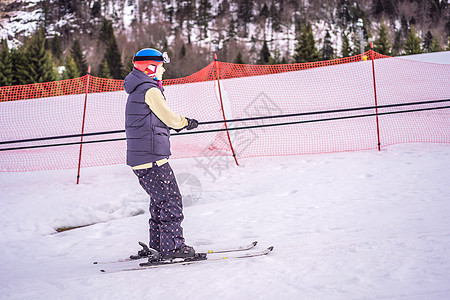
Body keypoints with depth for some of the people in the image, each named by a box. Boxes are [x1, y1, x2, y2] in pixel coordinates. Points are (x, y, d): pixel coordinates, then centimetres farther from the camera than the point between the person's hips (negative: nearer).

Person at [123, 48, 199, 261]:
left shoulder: (137, 92, 18)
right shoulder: (150, 91, -12)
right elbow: (170, 119, -10)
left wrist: (179, 122, 15)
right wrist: (186, 122, 10)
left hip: (138, 158, 10)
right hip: (152, 159, -10)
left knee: (160, 200, 16)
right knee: (170, 200, -5)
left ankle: (157, 245, 20)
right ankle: (172, 247, -4)